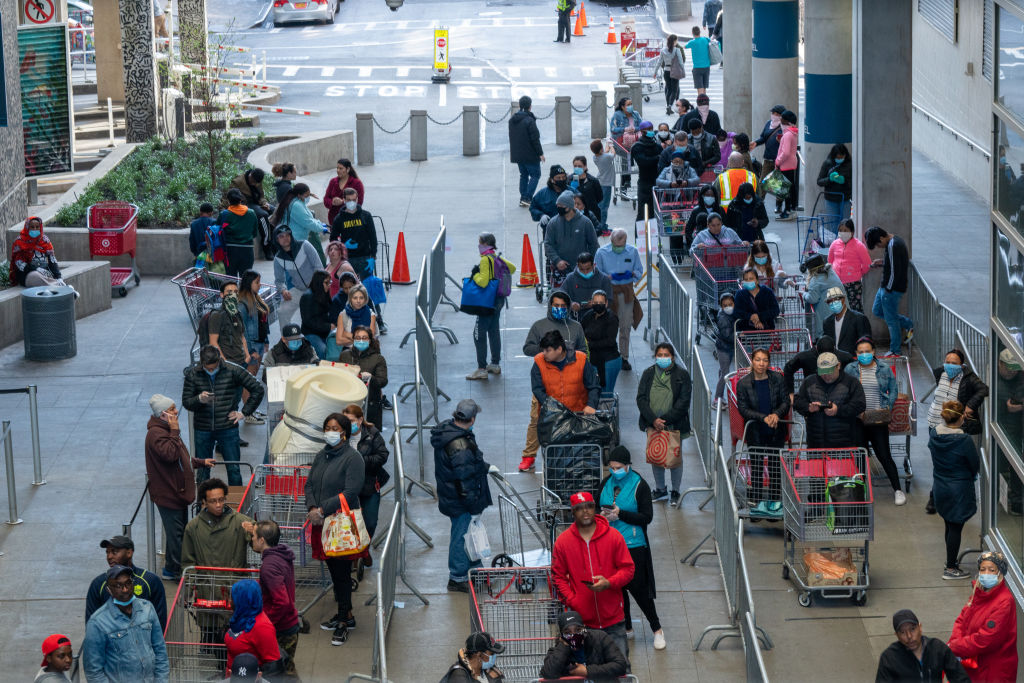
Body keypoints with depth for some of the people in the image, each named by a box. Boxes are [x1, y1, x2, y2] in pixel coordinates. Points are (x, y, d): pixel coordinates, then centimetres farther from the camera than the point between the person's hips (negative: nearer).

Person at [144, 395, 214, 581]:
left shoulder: (166, 430, 15)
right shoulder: (155, 433, -20)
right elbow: (170, 454, -33)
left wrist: (201, 462, 26)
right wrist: (174, 431, -27)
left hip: (178, 491, 11)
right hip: (167, 493, -11)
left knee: (180, 530, 17)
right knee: (175, 531, -5)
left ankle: (173, 568, 27)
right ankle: (173, 570, 4)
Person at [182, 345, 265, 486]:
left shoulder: (232, 371, -6)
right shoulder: (193, 374, -2)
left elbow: (258, 389, 0)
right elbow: (186, 402, 0)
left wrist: (244, 413, -1)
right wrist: (199, 399, -22)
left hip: (228, 428, -1)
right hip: (202, 430, 1)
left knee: (233, 470, 3)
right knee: (202, 471, 7)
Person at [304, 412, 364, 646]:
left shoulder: (352, 458, -11)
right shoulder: (321, 456, 12)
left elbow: (350, 492, -17)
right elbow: (310, 484, 13)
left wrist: (323, 510, -18)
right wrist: (312, 508, -6)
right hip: (322, 523, 7)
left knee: (342, 572, -4)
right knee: (333, 569, 14)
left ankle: (343, 623, 1)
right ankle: (345, 614, 27)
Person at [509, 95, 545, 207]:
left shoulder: (512, 120, 6)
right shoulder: (529, 121, -19)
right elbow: (535, 139, -18)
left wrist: (513, 153, 23)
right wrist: (540, 153, -10)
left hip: (518, 154, 7)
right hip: (530, 155, -7)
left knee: (523, 175, 17)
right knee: (535, 175, 3)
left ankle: (523, 199, 14)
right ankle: (527, 198, -7)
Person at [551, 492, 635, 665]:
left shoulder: (613, 537, 1)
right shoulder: (563, 541, 2)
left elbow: (628, 569, 3)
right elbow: (558, 575, 7)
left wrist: (609, 583, -16)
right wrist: (571, 601, -7)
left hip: (613, 619, 0)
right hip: (581, 620, 0)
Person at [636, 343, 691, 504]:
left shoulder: (681, 375, -2)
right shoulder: (648, 374, 5)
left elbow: (683, 401, -8)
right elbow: (641, 398, -1)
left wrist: (666, 420, -16)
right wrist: (653, 420, -14)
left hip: (674, 425, -3)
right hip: (652, 424, 3)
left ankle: (676, 491, 16)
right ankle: (660, 489, 24)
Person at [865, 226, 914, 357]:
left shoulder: (892, 246, -24)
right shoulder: (897, 240, 9)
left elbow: (895, 270, -25)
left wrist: (888, 289, -18)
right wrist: (882, 262, 9)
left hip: (892, 288, -11)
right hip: (886, 287, 11)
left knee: (891, 319, 1)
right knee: (877, 311, 20)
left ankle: (895, 351, 12)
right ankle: (907, 324, 24)